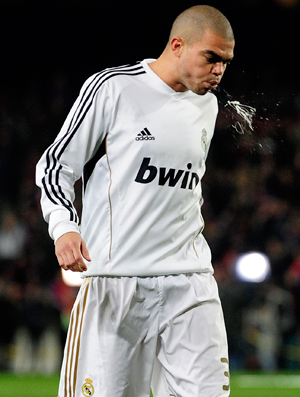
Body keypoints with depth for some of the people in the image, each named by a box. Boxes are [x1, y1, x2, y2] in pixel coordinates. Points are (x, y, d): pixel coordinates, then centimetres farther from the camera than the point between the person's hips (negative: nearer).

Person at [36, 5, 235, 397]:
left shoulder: (207, 104, 14)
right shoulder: (113, 88, -5)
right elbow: (57, 164, -4)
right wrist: (64, 226, -21)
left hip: (190, 283, 5)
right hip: (115, 273, -5)